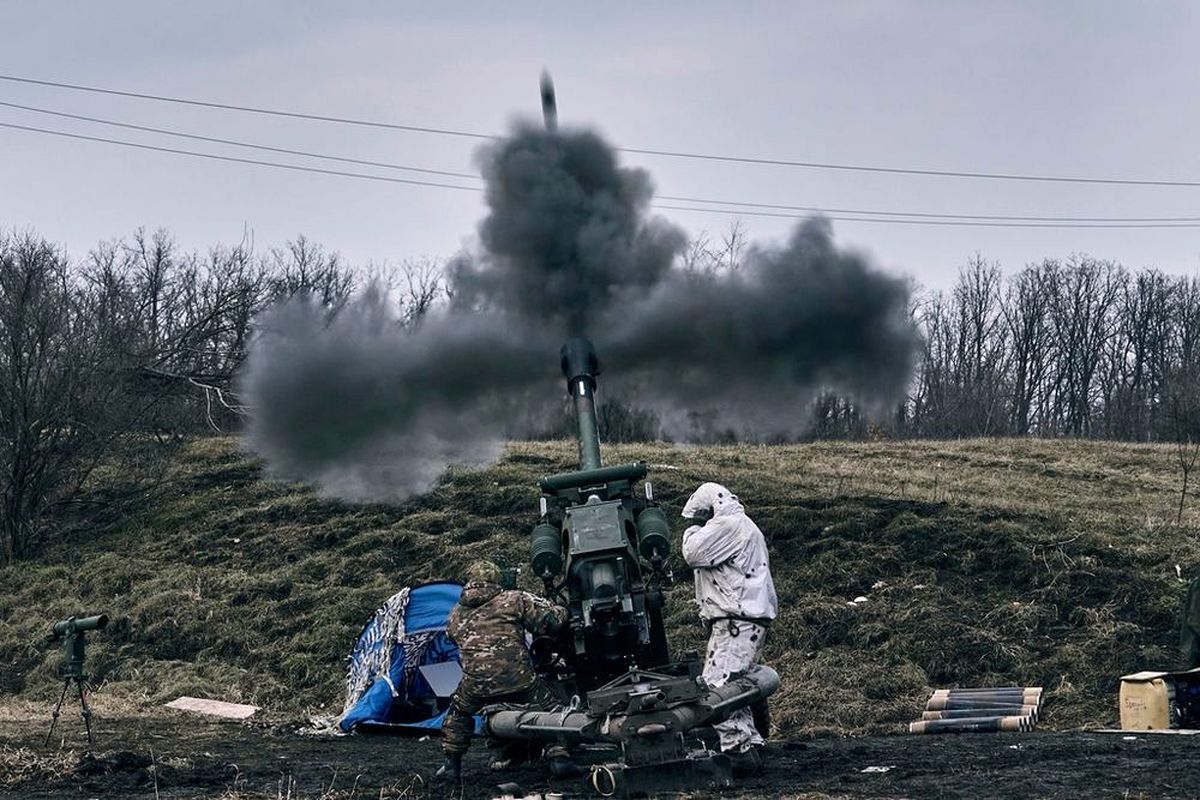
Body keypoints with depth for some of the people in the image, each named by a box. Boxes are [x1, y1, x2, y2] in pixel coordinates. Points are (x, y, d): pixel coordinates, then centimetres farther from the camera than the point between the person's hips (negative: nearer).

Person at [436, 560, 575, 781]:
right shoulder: (513, 599, 8)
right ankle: (559, 757, 2)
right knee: (549, 709, 15)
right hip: (519, 678, -3)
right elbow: (550, 618, 3)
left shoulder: (456, 615, 18)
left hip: (476, 683, 3)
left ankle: (451, 765, 26)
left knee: (458, 714, 29)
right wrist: (562, 612, 27)